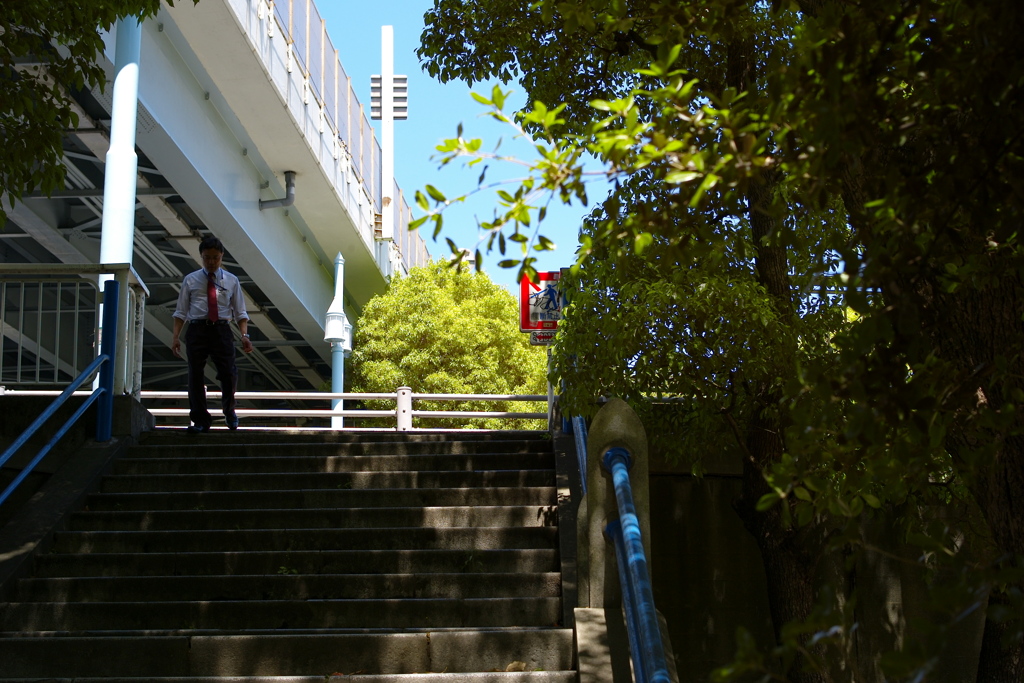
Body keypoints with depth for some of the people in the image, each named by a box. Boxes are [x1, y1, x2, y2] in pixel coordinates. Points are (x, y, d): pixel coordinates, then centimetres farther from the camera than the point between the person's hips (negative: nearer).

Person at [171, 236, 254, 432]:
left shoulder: (231, 281, 11)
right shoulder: (191, 280, 10)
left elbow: (240, 312, 9)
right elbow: (181, 311, 9)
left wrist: (244, 335, -6)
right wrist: (175, 336, -1)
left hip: (221, 330, 0)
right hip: (197, 330, 0)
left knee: (229, 373, -8)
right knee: (196, 376, 0)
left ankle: (229, 410, 22)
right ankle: (200, 420, 12)